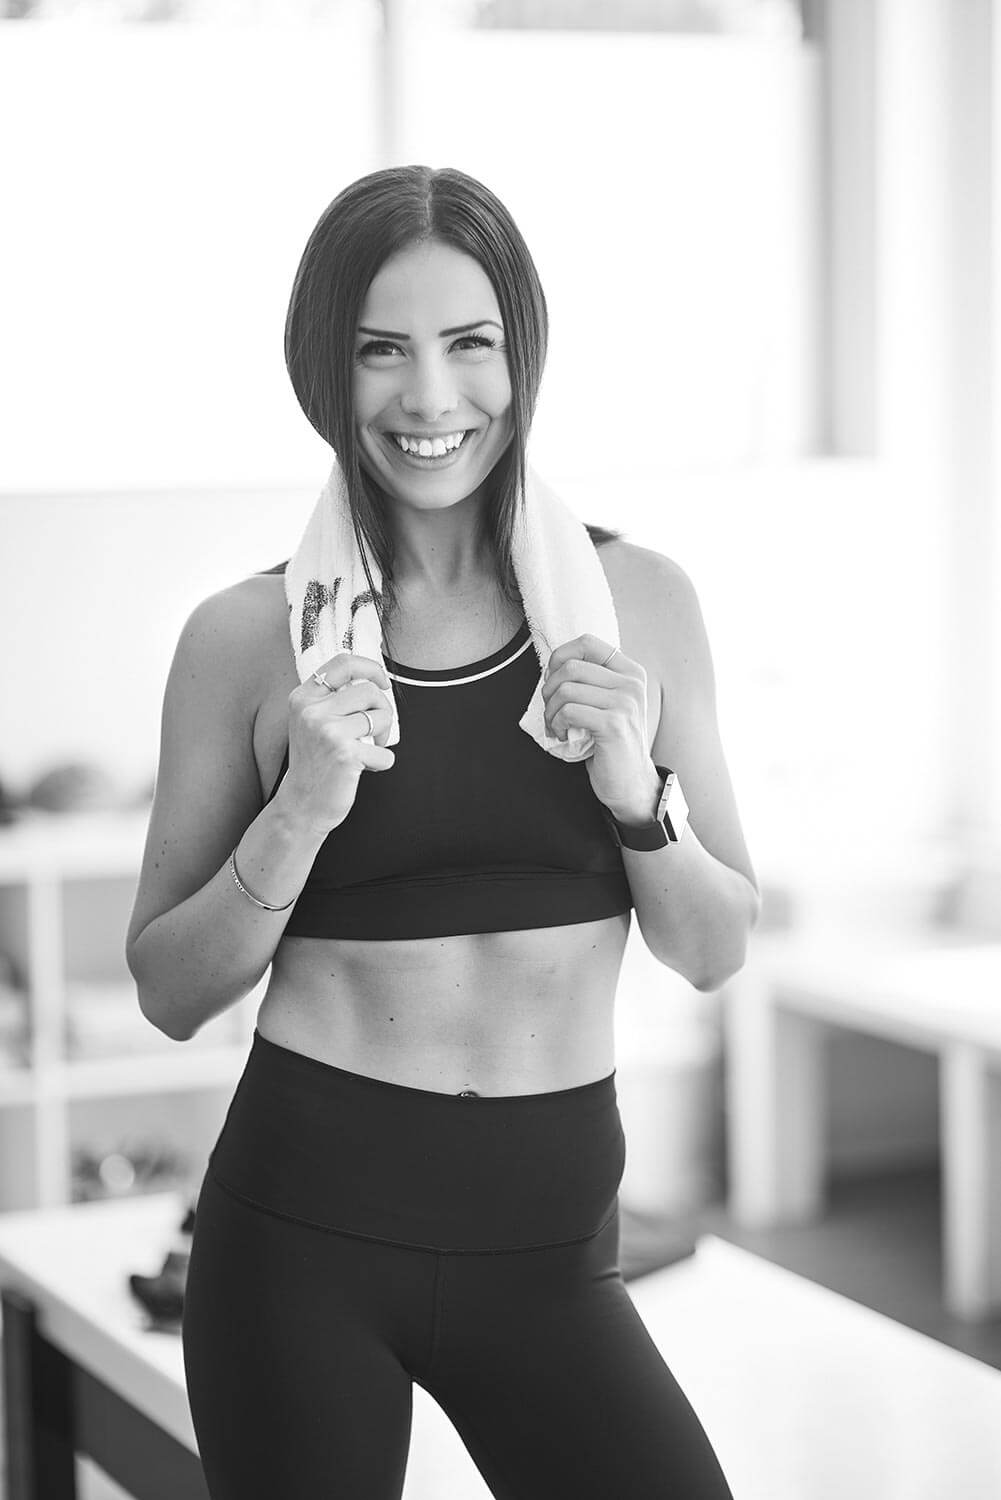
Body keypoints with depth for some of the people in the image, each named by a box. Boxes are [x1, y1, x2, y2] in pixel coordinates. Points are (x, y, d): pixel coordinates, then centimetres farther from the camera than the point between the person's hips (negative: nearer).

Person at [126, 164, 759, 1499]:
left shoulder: (638, 599, 0)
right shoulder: (246, 636, -4)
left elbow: (718, 953, 6)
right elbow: (170, 992, 0)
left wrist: (636, 799, -13)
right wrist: (298, 817, -16)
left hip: (548, 1239, 1)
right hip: (304, 1232, -1)